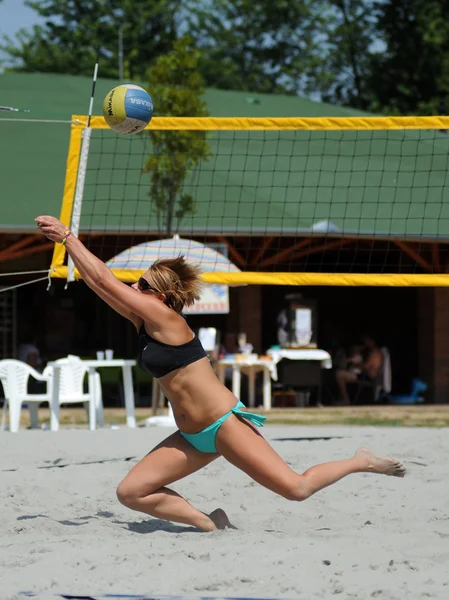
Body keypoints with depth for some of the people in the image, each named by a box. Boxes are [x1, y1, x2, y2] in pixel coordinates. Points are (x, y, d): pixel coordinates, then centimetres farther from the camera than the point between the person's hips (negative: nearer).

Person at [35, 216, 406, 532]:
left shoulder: (164, 317, -15)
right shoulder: (142, 321, 8)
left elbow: (103, 280, -15)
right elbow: (99, 282, 10)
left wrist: (68, 236, -11)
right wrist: (65, 243, 7)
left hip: (225, 423, -9)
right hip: (194, 437, 9)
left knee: (297, 489, -11)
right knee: (131, 492, -4)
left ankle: (363, 462, 14)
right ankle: (210, 524, 3)